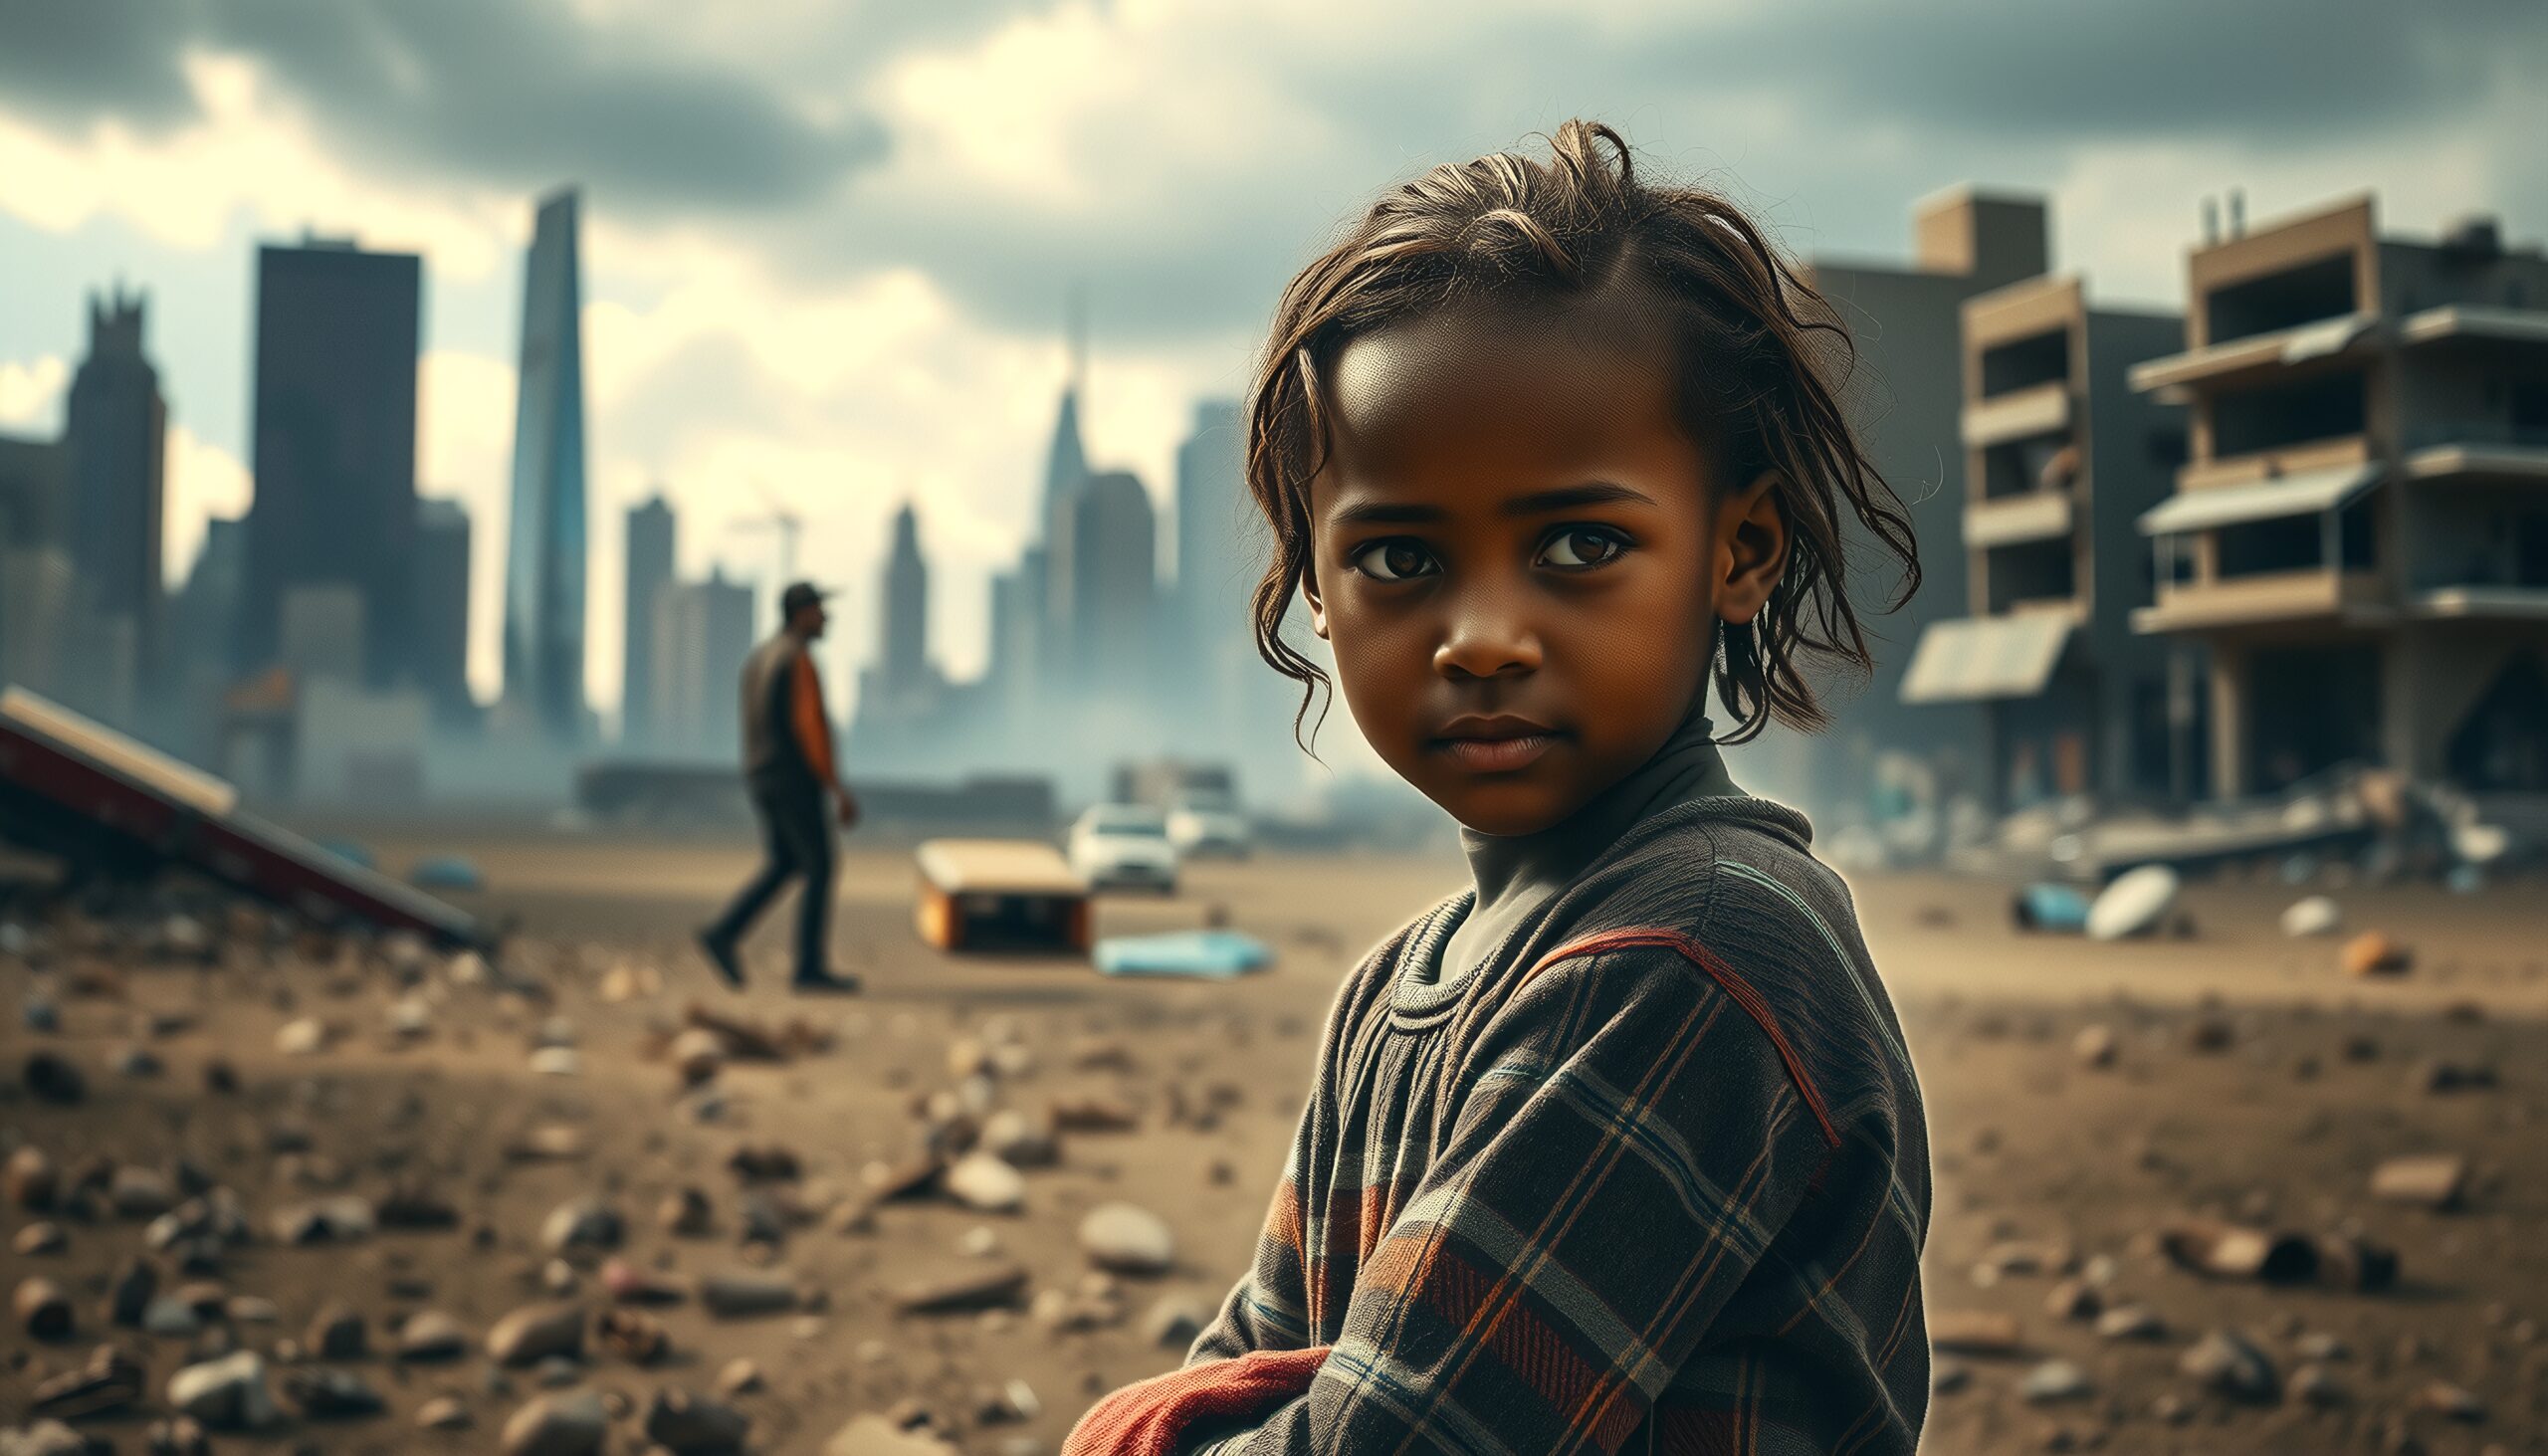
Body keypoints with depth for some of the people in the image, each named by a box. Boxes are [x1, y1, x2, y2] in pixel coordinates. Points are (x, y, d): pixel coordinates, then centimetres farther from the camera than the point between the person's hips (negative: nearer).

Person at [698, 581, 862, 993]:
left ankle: (724, 933, -1)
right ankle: (812, 967, -1)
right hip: (795, 778, -9)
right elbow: (809, 727, -21)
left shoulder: (757, 659, 16)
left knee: (782, 866, 14)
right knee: (819, 869, -2)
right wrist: (838, 787, -18)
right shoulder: (799, 658, -14)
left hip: (761, 780, 9)